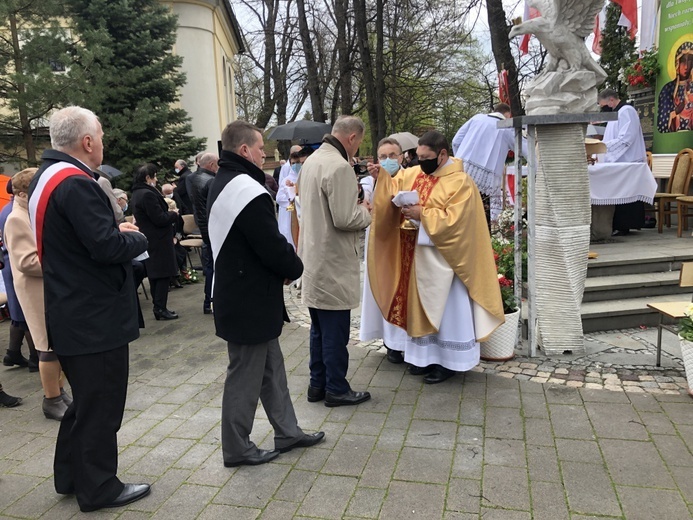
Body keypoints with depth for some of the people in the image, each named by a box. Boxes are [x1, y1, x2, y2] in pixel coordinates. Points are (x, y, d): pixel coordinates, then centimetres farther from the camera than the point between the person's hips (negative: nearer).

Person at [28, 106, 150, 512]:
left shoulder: (47, 177, 12)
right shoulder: (75, 183, -21)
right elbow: (108, 247, -27)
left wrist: (116, 231, 8)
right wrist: (138, 238, -8)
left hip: (73, 314, 10)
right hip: (95, 317, -10)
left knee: (86, 399, 23)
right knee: (100, 404, 5)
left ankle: (71, 475, 37)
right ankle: (99, 488, 21)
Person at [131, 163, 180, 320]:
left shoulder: (137, 193, 13)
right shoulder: (148, 194, -20)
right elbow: (160, 219, -21)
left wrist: (169, 214, 11)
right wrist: (174, 214, -5)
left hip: (149, 241, 10)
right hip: (158, 241, -10)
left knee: (155, 275, 14)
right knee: (163, 274, -4)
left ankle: (158, 307, 21)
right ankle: (160, 309, 0)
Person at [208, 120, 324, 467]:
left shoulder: (222, 184, 11)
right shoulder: (248, 190, -22)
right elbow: (272, 246, -24)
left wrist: (284, 266, 6)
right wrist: (294, 268, -3)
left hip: (237, 292, 10)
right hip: (250, 301, -10)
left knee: (271, 366, 18)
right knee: (246, 375, 5)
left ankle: (287, 432, 32)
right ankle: (237, 449, 22)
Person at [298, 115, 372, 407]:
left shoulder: (312, 160, 10)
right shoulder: (339, 166, -19)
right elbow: (345, 219, -23)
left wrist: (355, 208, 13)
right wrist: (366, 212, -3)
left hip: (314, 259, 9)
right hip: (333, 263, -9)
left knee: (319, 328, 18)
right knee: (336, 331, 4)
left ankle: (317, 384, 28)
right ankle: (336, 389, 16)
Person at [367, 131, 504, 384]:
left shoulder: (460, 182, -13)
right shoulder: (413, 174, 7)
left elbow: (453, 221, -21)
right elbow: (393, 188, 9)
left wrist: (421, 214, -22)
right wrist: (380, 177, -9)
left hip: (442, 259, -7)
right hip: (416, 257, 7)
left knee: (444, 308, 3)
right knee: (422, 305, 14)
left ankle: (447, 361, 16)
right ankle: (426, 354, 27)